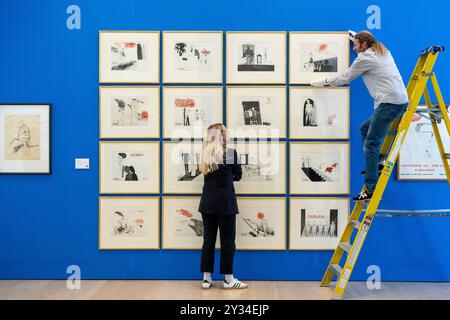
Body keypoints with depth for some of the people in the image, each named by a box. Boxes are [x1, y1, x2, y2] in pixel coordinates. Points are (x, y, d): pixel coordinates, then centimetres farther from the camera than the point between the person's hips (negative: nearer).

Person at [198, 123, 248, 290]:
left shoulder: (204, 154, 5)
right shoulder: (230, 153, -8)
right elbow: (238, 176, 3)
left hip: (207, 202, 5)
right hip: (225, 202, -5)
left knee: (208, 240, 10)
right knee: (227, 241, 4)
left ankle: (206, 279, 15)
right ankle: (229, 280, 11)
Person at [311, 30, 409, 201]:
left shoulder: (365, 58, -3)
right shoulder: (384, 52, 22)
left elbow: (345, 78, 4)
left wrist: (323, 82, 16)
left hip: (390, 103, -10)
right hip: (400, 100, 10)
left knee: (371, 143, -11)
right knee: (365, 128, 22)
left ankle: (371, 189, -13)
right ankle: (377, 164, 21)